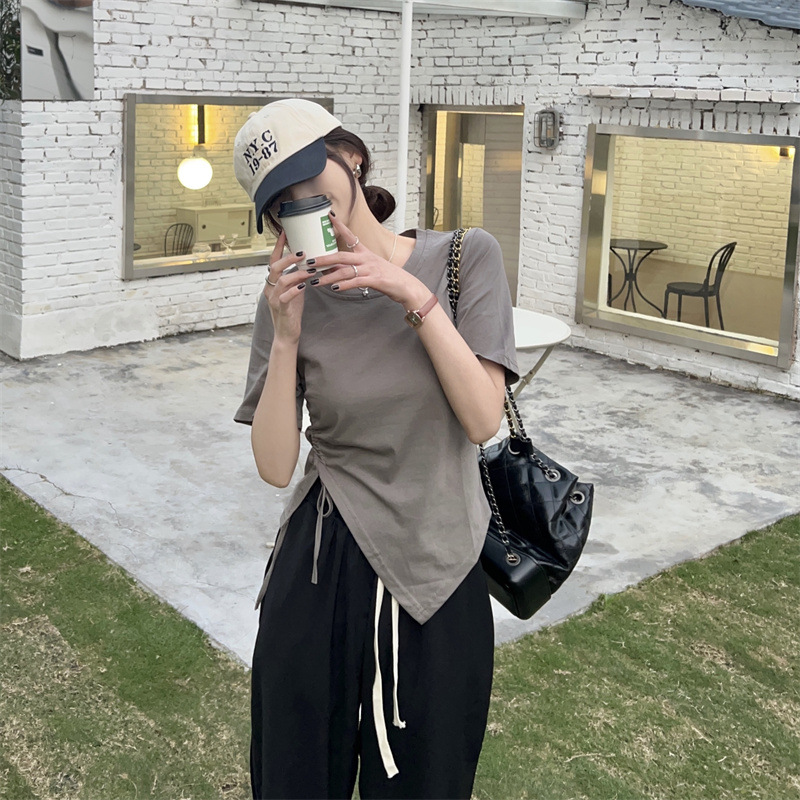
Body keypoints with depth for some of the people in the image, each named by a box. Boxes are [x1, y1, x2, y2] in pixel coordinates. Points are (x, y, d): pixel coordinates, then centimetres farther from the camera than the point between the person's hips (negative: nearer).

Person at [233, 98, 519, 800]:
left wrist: (414, 296, -20)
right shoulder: (293, 296, -2)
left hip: (437, 580, -1)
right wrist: (286, 336, -17)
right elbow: (276, 467, -7)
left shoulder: (465, 257, -5)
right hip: (322, 576, 1)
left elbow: (483, 420, -13)